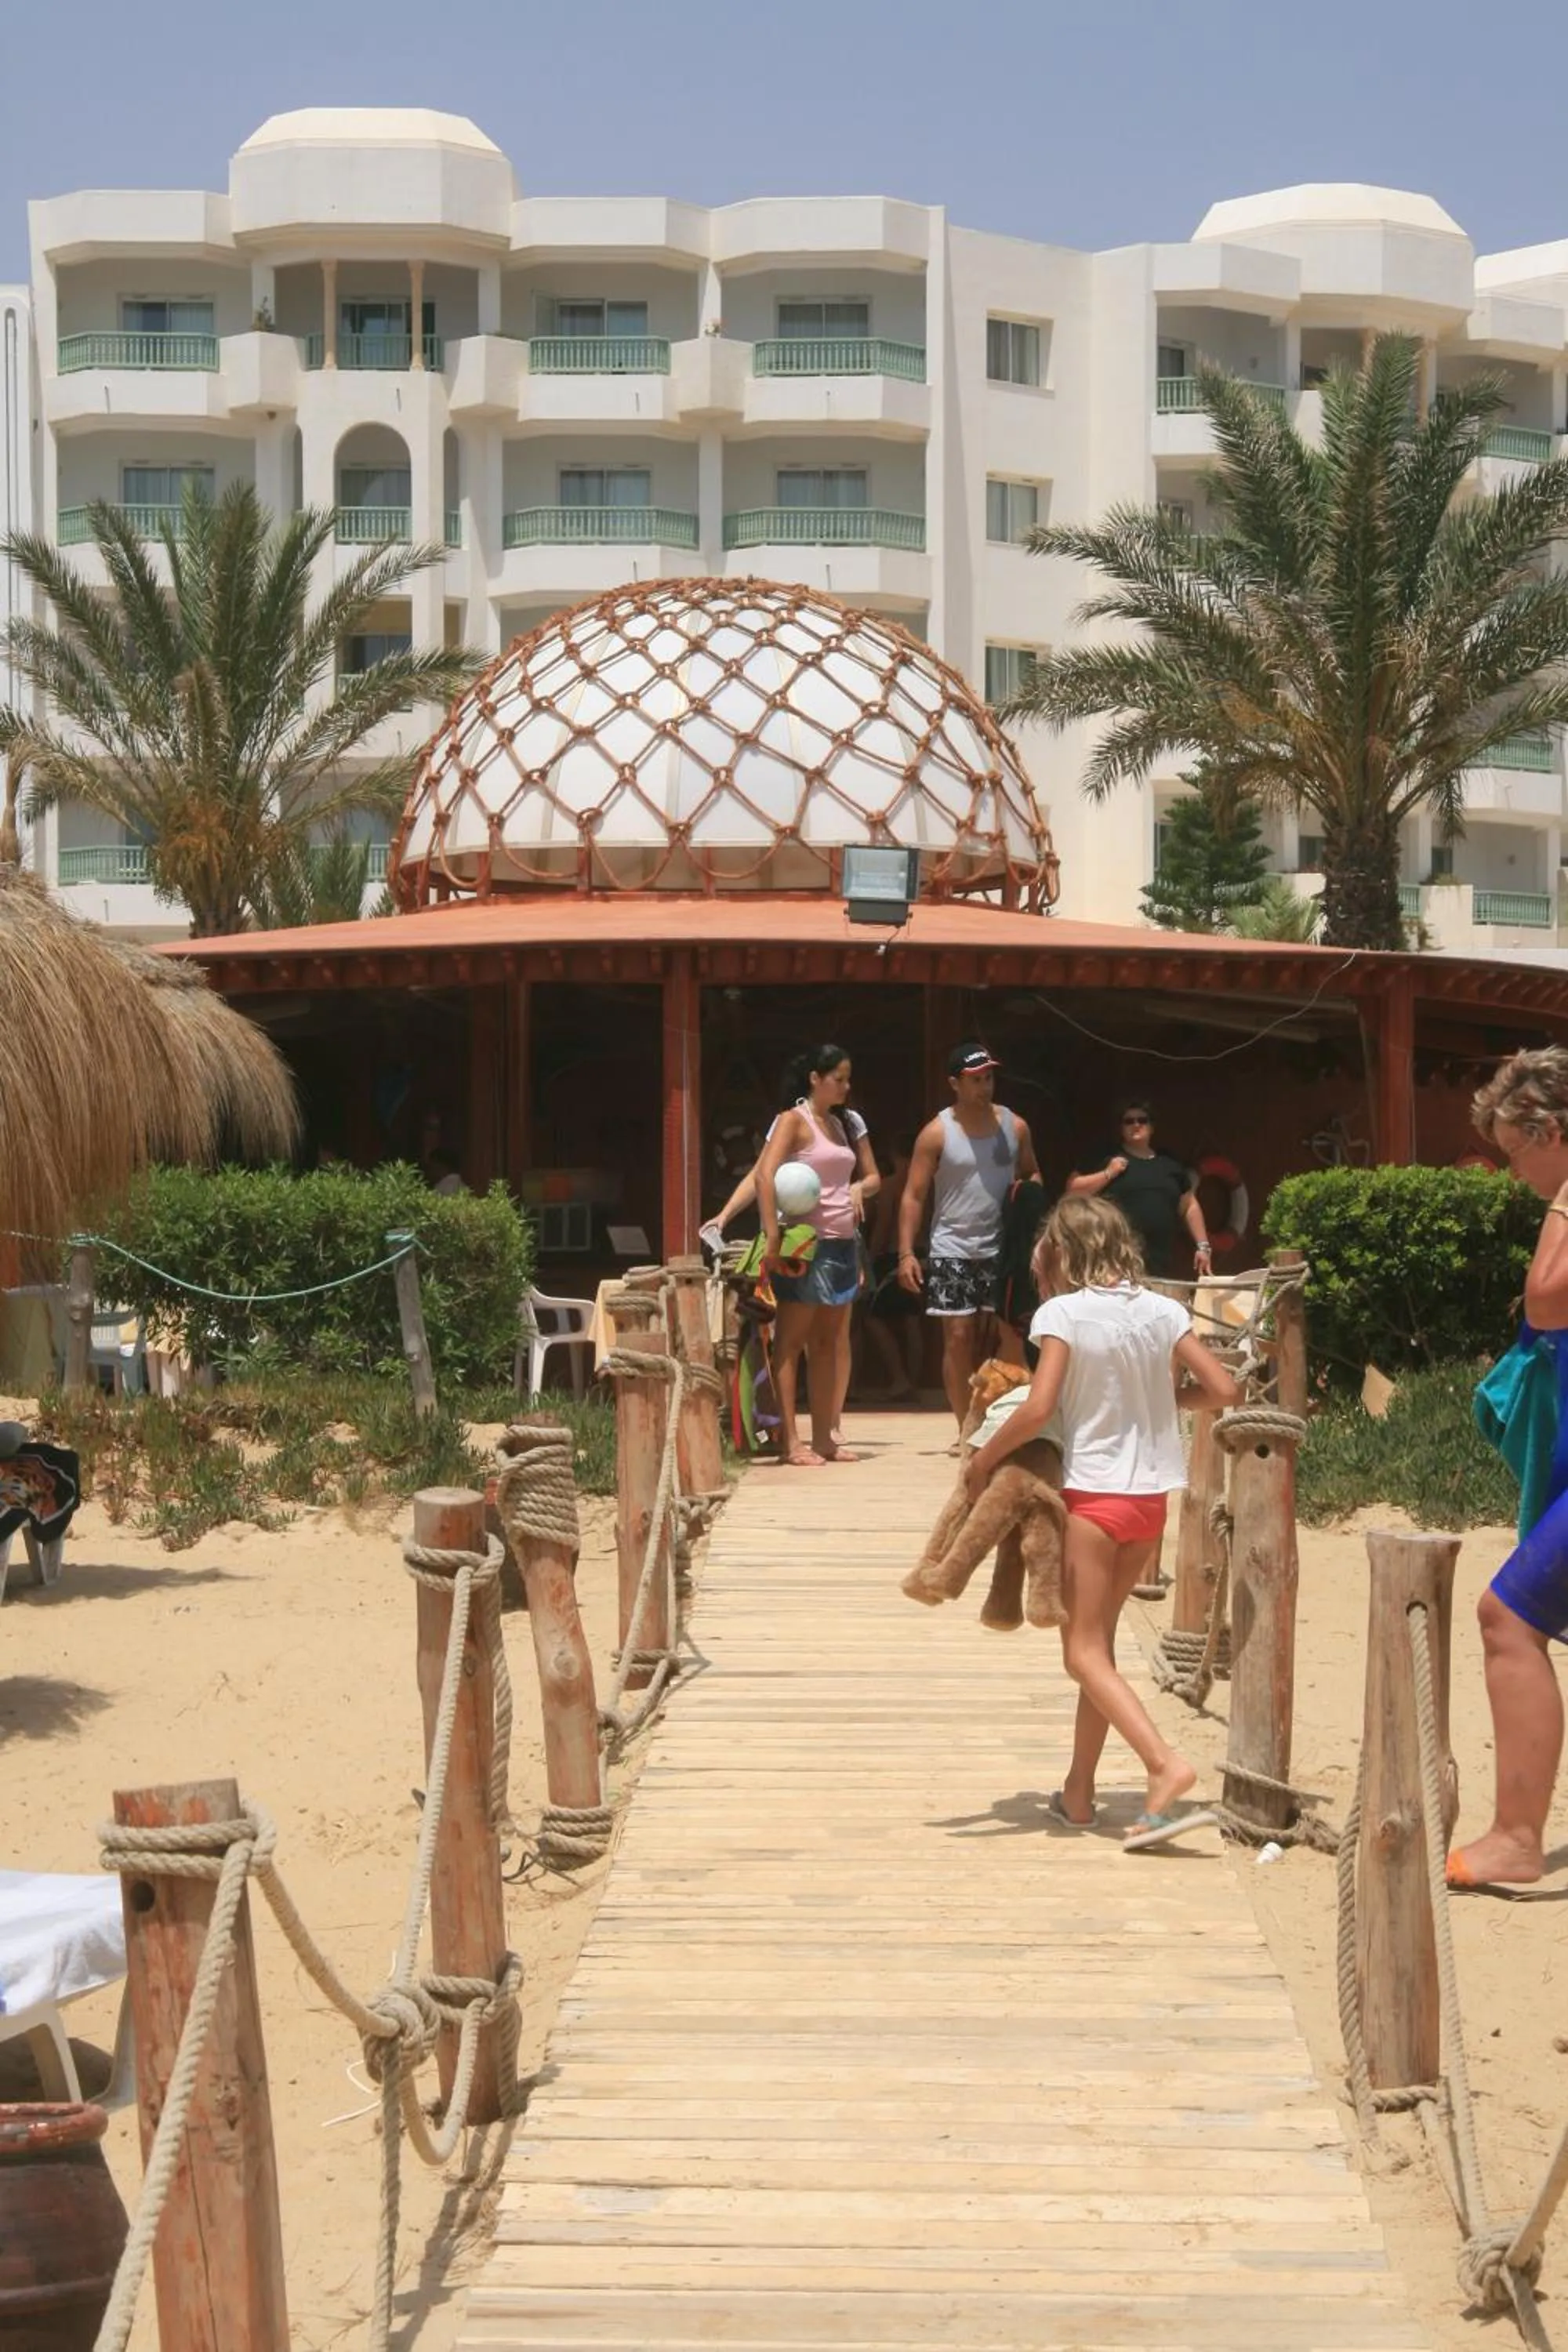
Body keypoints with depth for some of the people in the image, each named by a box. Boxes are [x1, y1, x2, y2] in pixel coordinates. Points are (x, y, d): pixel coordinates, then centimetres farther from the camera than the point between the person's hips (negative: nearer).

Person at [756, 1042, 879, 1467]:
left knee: (829, 1343, 10)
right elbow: (765, 1176, -18)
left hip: (843, 1242, 8)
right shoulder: (794, 1121, -6)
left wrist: (859, 1187, -1)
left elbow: (873, 1175, 23)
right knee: (791, 1342, -4)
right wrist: (772, 1238, -25)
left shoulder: (843, 1124, 16)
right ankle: (789, 1442, -6)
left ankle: (823, 1437, 15)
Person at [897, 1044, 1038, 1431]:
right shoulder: (937, 1133, -5)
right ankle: (967, 1430, 4)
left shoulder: (1014, 1126, 4)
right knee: (959, 1337, -3)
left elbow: (1032, 1176, 16)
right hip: (953, 1250, -2)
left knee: (1008, 1338, -1)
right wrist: (906, 1253, -13)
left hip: (1003, 1249, 2)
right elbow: (914, 1196, -5)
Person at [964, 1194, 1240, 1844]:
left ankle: (1165, 1762, -20)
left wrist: (983, 1458, -5)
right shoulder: (1162, 1310, 4)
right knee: (1097, 1639, 16)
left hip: (1093, 1492, -6)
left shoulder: (1063, 1313, -10)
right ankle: (1078, 1790, 19)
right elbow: (1224, 1389, 2)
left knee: (1085, 1652, -2)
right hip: (1151, 1496, 6)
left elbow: (1038, 1408, -19)